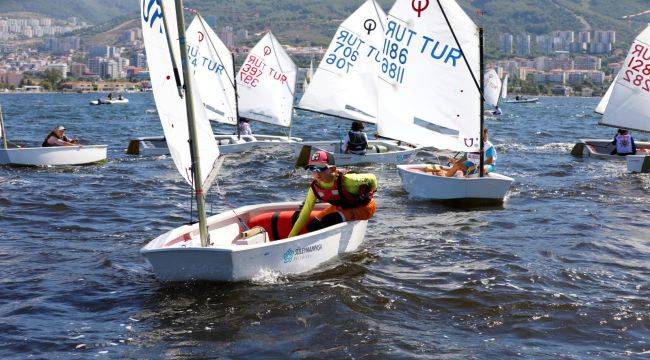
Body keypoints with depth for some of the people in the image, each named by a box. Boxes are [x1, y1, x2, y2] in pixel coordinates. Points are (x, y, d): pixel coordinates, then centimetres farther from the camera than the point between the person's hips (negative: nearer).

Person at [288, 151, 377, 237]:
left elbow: (372, 178, -22)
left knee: (328, 220, -27)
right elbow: (304, 215, -11)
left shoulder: (344, 180, -34)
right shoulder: (315, 188, -16)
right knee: (312, 226, -4)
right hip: (340, 208, 7)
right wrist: (291, 238, -13)